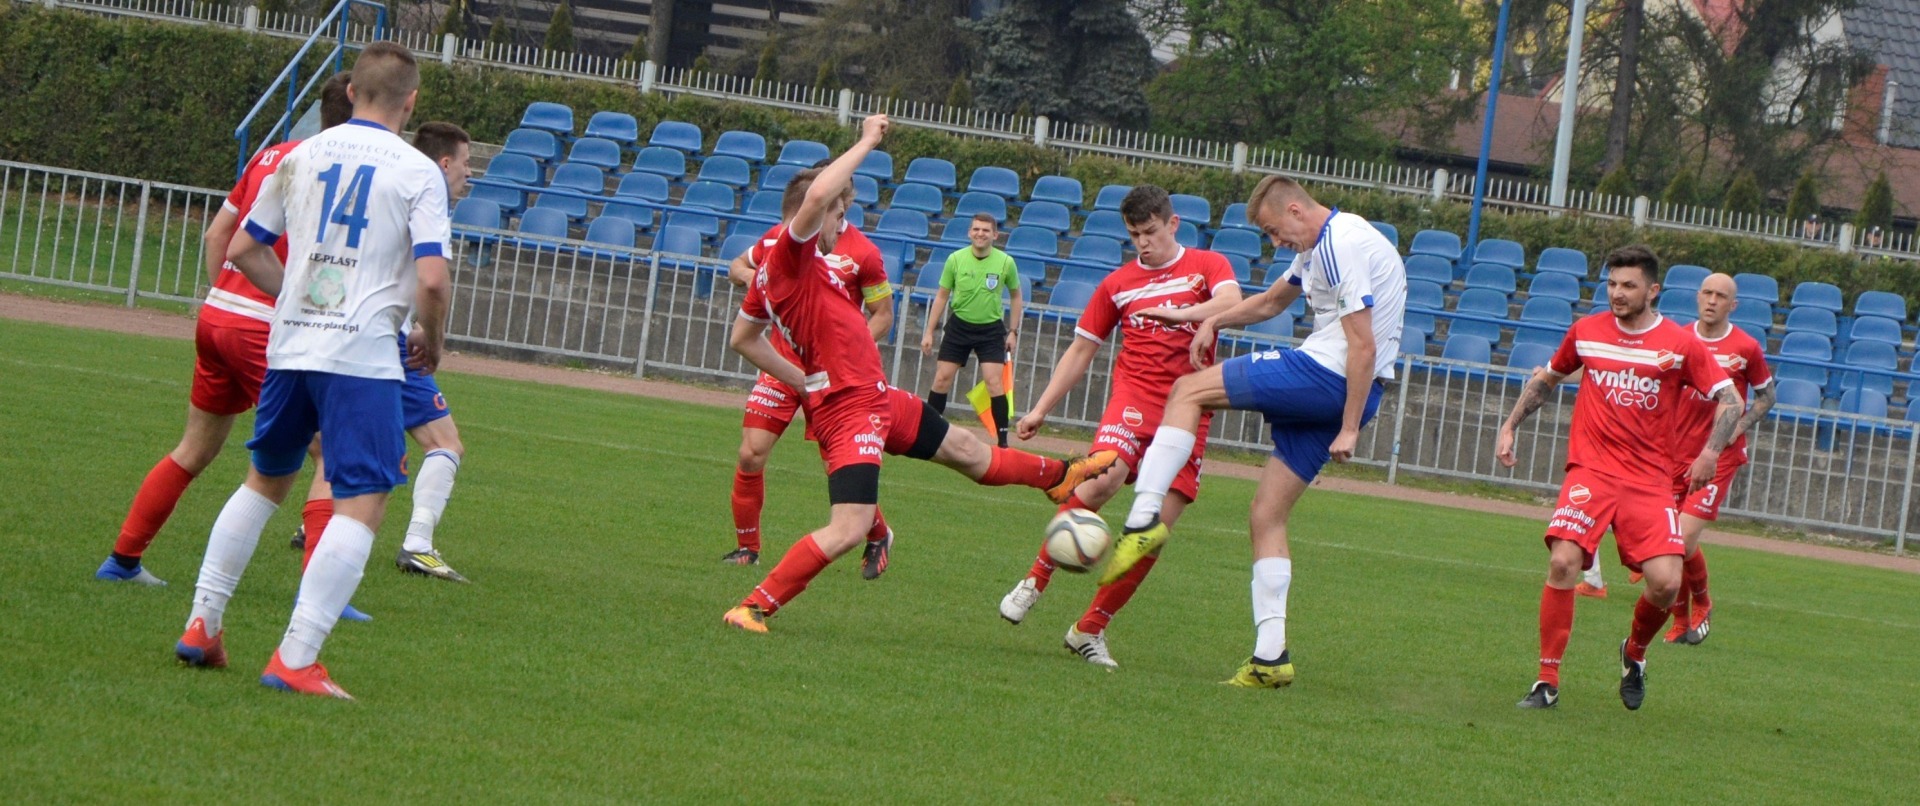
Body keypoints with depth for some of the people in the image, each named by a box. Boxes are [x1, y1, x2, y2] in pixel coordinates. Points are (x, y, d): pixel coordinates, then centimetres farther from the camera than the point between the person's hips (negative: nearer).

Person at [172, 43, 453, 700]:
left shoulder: (302, 157, 9)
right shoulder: (418, 173, -5)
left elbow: (243, 250, 15)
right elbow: (431, 278, -14)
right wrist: (432, 344, 4)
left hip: (290, 346, 6)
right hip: (364, 357, -6)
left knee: (266, 480, 23)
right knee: (363, 504, -5)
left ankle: (202, 625, 22)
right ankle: (295, 659, -15)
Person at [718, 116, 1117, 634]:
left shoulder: (775, 268, 13)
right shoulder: (789, 251, -16)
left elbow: (743, 338, 22)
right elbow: (817, 194, -36)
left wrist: (807, 383, 19)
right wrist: (866, 143, -23)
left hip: (876, 397, 11)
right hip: (849, 410, -11)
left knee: (964, 449, 31)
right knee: (849, 529, -20)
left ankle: (1059, 477, 52)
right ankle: (753, 608, -13)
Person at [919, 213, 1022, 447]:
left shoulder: (1006, 262, -8)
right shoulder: (956, 259, -7)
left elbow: (1016, 296, 7)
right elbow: (942, 296, 2)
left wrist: (1013, 331, 3)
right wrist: (929, 332, 1)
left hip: (991, 329, -1)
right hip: (959, 325, 1)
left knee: (994, 382, -12)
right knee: (942, 378, -1)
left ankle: (1003, 441, -6)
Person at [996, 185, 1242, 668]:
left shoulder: (1207, 266, 7)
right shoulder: (1118, 284, 15)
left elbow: (1231, 303, -15)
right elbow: (1081, 351, 20)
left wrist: (1182, 314, -34)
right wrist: (1041, 409, 14)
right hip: (1134, 397, 0)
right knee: (1103, 478, -29)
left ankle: (1090, 629, 4)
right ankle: (1036, 580, -15)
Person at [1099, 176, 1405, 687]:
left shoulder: (1342, 247, -13)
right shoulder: (1320, 247, 19)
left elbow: (1364, 346, -19)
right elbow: (1272, 301, 37)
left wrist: (1350, 429, -19)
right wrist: (1211, 320, 23)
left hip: (1325, 378, -10)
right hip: (1328, 394, 10)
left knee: (1188, 391, -5)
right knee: (1267, 515, 8)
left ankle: (1145, 518, -16)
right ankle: (1270, 657, 4)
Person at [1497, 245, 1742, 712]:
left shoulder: (1681, 346, -1)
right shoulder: (1586, 332, 5)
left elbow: (1730, 402, 2)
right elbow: (1546, 379, 23)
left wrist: (1711, 451, -14)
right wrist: (1510, 427, 18)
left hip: (1650, 480, -1)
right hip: (1591, 470, 1)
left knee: (1665, 583, -13)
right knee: (1562, 563, -21)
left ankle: (1635, 654, 22)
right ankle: (1547, 681, -9)